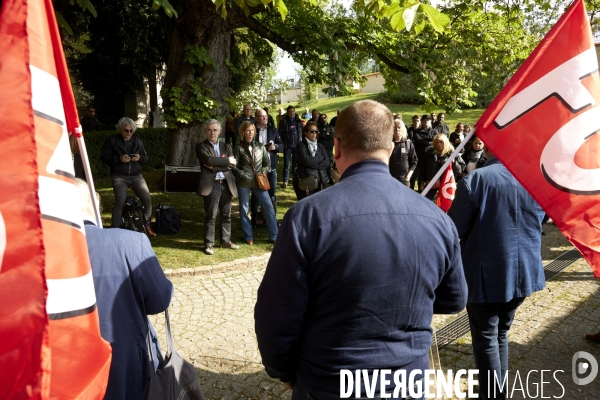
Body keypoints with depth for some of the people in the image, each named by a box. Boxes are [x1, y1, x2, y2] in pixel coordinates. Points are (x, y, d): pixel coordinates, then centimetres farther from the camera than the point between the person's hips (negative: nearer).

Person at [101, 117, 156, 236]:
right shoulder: (111, 140, 2)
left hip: (136, 176, 4)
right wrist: (119, 158, -19)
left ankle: (147, 225, 12)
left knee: (147, 199, -6)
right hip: (119, 176, -4)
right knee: (120, 201, -18)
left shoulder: (137, 141, 13)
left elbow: (146, 158, 14)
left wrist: (140, 158, -10)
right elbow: (104, 157, -3)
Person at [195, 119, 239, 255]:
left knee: (226, 215, 12)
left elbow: (232, 165, 0)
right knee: (211, 216, -3)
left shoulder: (226, 146, 15)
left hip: (226, 184, 5)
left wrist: (214, 167, -10)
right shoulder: (201, 146, 3)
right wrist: (226, 160, -10)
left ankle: (226, 240, 24)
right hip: (211, 185, -5)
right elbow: (208, 160, -17)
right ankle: (209, 244, 6)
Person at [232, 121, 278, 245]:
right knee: (244, 209, 6)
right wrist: (243, 175, -14)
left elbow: (267, 163, 11)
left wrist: (262, 173, -3)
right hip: (243, 183, -2)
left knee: (268, 206, -3)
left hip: (258, 182, 2)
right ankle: (248, 237, 20)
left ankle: (274, 236, 4)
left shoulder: (260, 146, 8)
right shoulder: (239, 148, 0)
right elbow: (233, 166, -3)